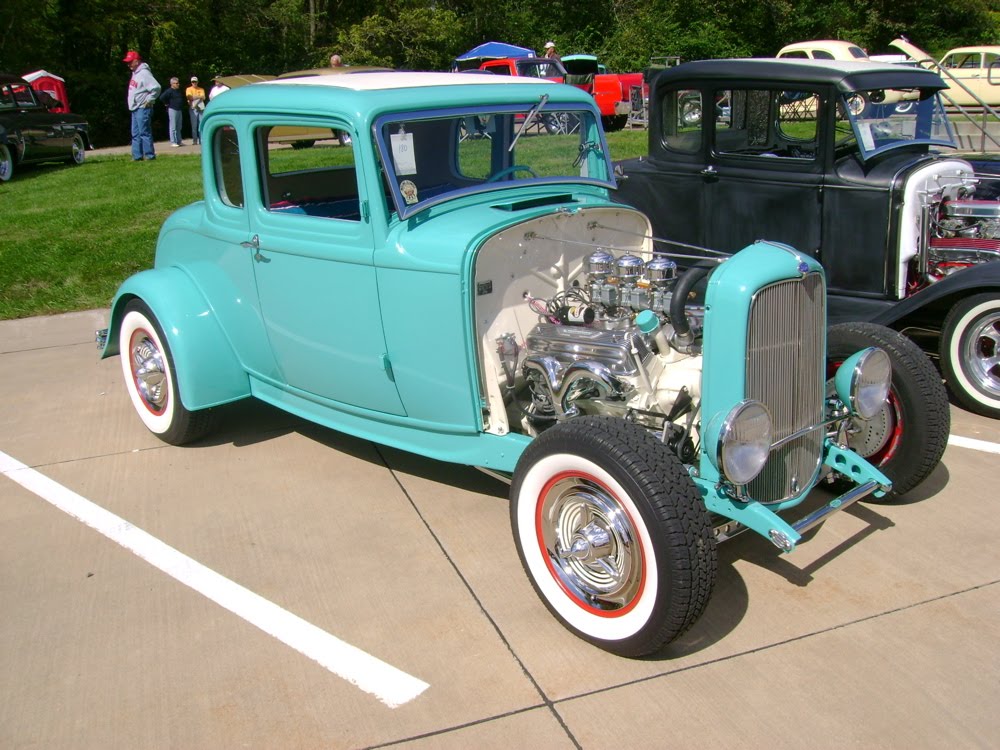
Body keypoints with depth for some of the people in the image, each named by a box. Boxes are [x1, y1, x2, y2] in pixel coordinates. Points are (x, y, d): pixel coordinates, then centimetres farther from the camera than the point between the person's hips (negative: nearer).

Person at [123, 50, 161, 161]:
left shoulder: (144, 73, -13)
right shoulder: (135, 73, 17)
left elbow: (156, 87, -23)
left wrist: (149, 100, -17)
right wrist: (131, 103, 16)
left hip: (143, 109, -10)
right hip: (135, 109, 10)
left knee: (144, 132, -9)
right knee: (135, 134, 10)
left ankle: (149, 155, -5)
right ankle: (137, 156, 13)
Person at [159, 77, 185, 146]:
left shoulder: (179, 91, 13)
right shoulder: (169, 91, -11)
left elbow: (181, 99, 30)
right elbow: (161, 97, -20)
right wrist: (167, 103, -9)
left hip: (179, 110, 8)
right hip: (172, 110, -8)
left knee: (178, 127, 12)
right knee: (173, 127, -6)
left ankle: (179, 141, 18)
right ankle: (173, 142, -5)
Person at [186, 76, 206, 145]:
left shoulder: (201, 89, 15)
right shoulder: (189, 89, 10)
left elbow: (203, 98, 0)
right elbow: (190, 97, -5)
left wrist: (194, 97, -10)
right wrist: (199, 96, -4)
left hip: (201, 108, 2)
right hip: (193, 109, -2)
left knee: (201, 125, -2)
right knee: (194, 125, -3)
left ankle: (201, 140, 0)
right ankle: (195, 140, -2)